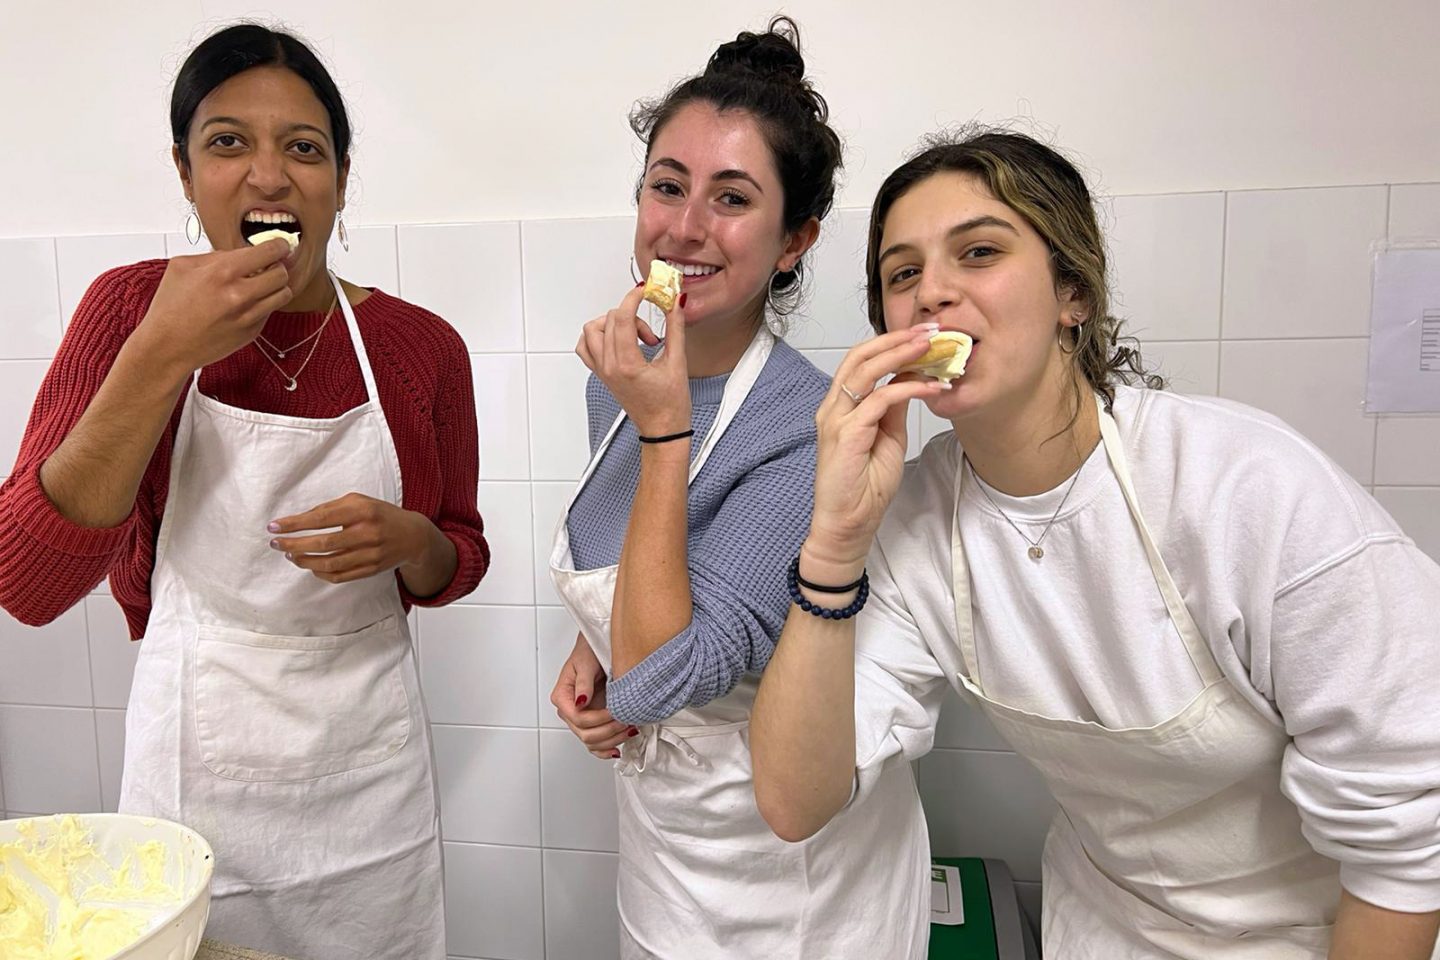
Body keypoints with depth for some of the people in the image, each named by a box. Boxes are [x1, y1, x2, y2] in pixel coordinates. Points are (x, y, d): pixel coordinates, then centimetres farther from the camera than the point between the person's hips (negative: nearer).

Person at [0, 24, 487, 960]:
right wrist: (162, 355, -25)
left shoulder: (422, 346, -7)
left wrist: (406, 541, -19)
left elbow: (460, 559, 4)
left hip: (369, 773, 1)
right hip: (194, 760, 0)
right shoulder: (132, 306, -8)